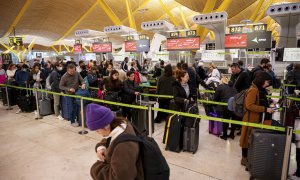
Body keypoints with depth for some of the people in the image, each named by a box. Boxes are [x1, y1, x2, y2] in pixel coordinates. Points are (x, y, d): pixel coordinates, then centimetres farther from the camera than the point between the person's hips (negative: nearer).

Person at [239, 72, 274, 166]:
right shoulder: (253, 90, -20)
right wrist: (265, 109, -25)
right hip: (250, 119, -10)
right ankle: (244, 158, 18)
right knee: (248, 138, 3)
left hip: (255, 118, 10)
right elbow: (249, 106, -26)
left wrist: (267, 104, 7)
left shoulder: (258, 89, 10)